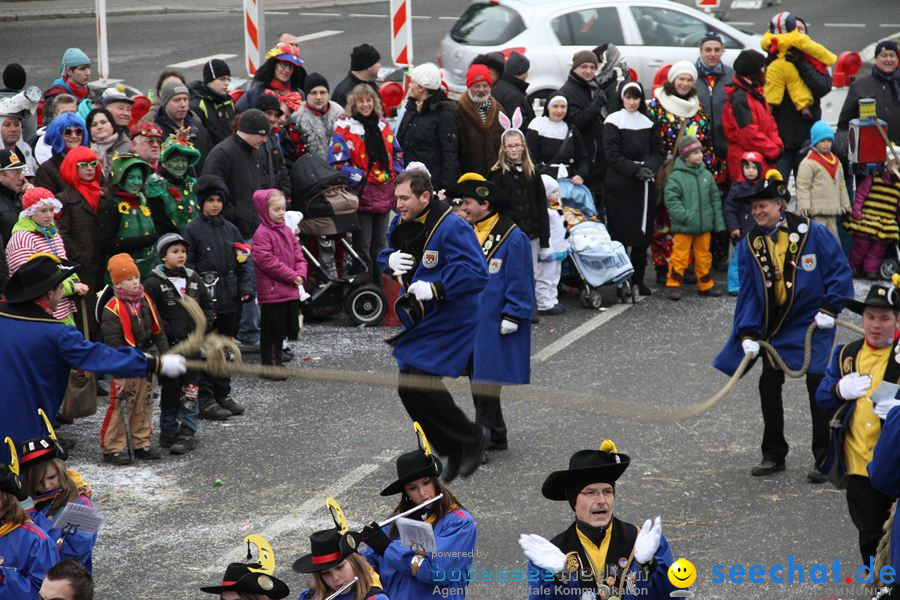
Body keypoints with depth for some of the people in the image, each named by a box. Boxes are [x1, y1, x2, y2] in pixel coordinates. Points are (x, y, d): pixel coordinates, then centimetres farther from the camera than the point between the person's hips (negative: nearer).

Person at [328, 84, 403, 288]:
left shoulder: (383, 125, 12)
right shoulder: (345, 128, -7)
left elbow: (397, 154, 21)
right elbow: (337, 162, -12)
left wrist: (395, 175, 5)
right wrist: (360, 179, -16)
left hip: (384, 194, 6)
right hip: (361, 195, -6)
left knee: (380, 246, 13)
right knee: (362, 248, -3)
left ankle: (379, 290, 22)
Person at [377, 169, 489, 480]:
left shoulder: (452, 228, -20)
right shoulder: (400, 225, 6)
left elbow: (476, 273, -26)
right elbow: (386, 256, 22)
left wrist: (436, 289, -29)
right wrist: (389, 260, -2)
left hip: (447, 323, -9)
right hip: (419, 322, 9)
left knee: (417, 384, -18)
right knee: (409, 388, 8)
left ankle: (470, 439, 2)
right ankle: (454, 452, 23)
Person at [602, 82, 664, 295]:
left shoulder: (648, 123, 13)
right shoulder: (613, 122, -2)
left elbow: (658, 152, 12)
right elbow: (613, 155, -7)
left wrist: (649, 167, -9)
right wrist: (636, 170, -17)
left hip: (644, 185, 5)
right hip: (620, 185, -5)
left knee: (643, 233, 4)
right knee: (621, 232, -6)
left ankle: (638, 279, 12)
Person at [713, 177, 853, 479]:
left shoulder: (812, 233, -11)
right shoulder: (750, 245, -1)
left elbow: (840, 270, -5)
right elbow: (747, 292, 0)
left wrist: (829, 308, -11)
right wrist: (748, 333, -8)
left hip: (812, 323, -4)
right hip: (774, 326, 4)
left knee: (818, 383, -8)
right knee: (769, 384, 4)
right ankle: (773, 455, 18)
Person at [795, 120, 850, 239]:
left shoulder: (835, 161, 16)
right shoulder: (808, 162, -9)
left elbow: (841, 184, 22)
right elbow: (802, 186, -12)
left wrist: (845, 204, 20)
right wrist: (804, 207, -17)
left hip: (833, 210, 7)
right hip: (817, 211, -7)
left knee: (833, 235, 13)